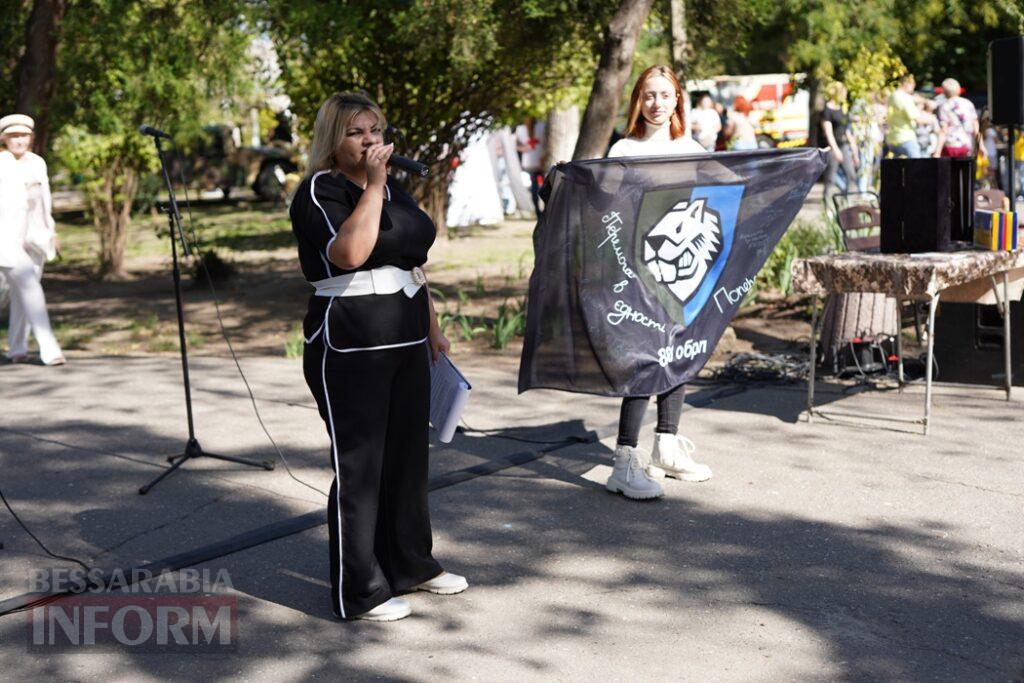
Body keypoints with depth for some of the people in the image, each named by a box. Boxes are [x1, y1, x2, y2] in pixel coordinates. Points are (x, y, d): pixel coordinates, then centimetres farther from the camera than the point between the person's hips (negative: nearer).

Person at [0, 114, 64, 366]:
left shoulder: (37, 163, 11)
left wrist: (51, 231, 21)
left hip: (34, 238, 6)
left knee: (22, 293, 11)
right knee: (30, 289, -15)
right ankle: (49, 350, -20)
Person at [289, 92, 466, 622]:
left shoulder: (393, 188, 16)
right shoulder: (318, 192, -9)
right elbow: (350, 252, -27)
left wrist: (432, 326, 20)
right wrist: (374, 185, -20)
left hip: (406, 342, 8)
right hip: (349, 349, -8)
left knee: (408, 453, 15)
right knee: (359, 464, -2)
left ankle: (409, 564, 31)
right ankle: (358, 592, 8)